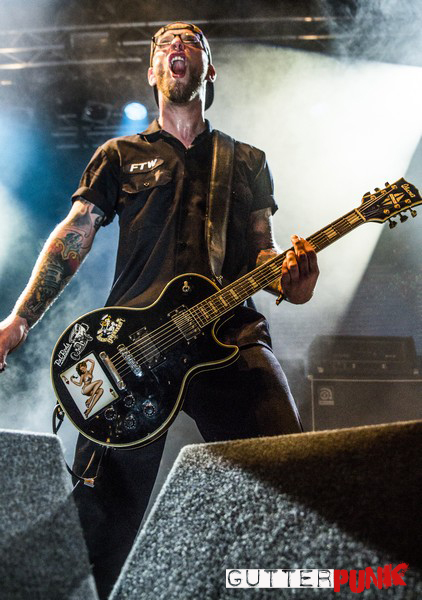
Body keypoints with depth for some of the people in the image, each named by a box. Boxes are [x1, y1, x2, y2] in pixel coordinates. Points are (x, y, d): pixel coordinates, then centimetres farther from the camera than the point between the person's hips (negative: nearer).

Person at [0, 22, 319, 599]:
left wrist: (289, 279, -7)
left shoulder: (248, 162, 22)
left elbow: (263, 251, 18)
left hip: (229, 335, 1)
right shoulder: (120, 156, 18)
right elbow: (73, 236, 9)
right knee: (102, 512, -3)